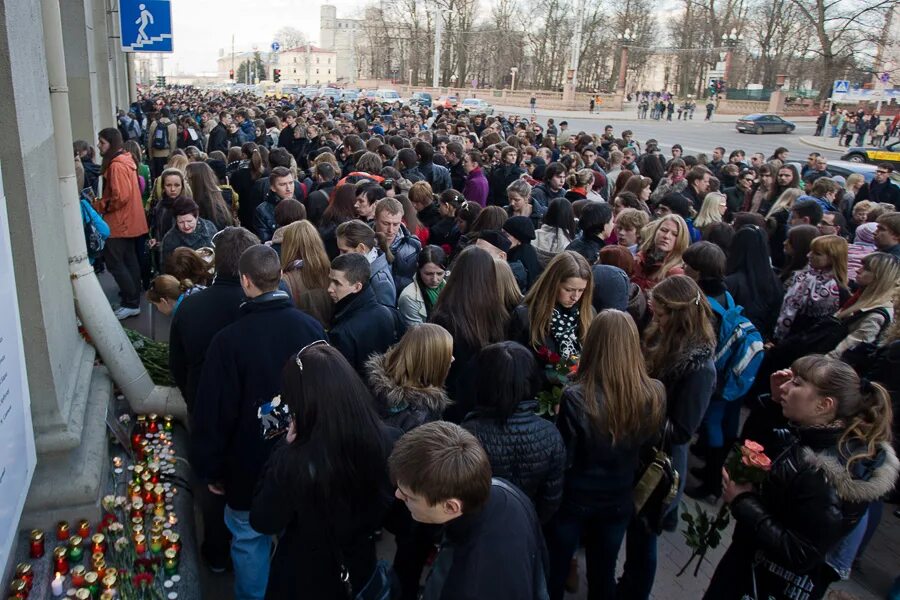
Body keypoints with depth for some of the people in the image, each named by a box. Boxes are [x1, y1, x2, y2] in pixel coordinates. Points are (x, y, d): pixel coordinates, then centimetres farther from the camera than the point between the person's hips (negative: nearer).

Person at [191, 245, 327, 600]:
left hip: (250, 464, -3)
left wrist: (210, 468, 0)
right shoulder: (312, 328, -12)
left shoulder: (229, 340, -22)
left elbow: (213, 413, -15)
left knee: (250, 540, 17)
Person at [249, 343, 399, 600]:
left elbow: (262, 522, -16)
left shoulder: (292, 462, -36)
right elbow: (389, 507, -5)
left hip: (304, 578, -3)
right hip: (361, 566, 3)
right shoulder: (388, 442, -23)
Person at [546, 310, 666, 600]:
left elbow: (562, 459, -18)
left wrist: (557, 421, -1)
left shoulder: (575, 397, -28)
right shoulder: (655, 395, -15)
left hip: (574, 500, -3)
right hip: (618, 501, 3)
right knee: (604, 574, 24)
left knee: (554, 573, 19)